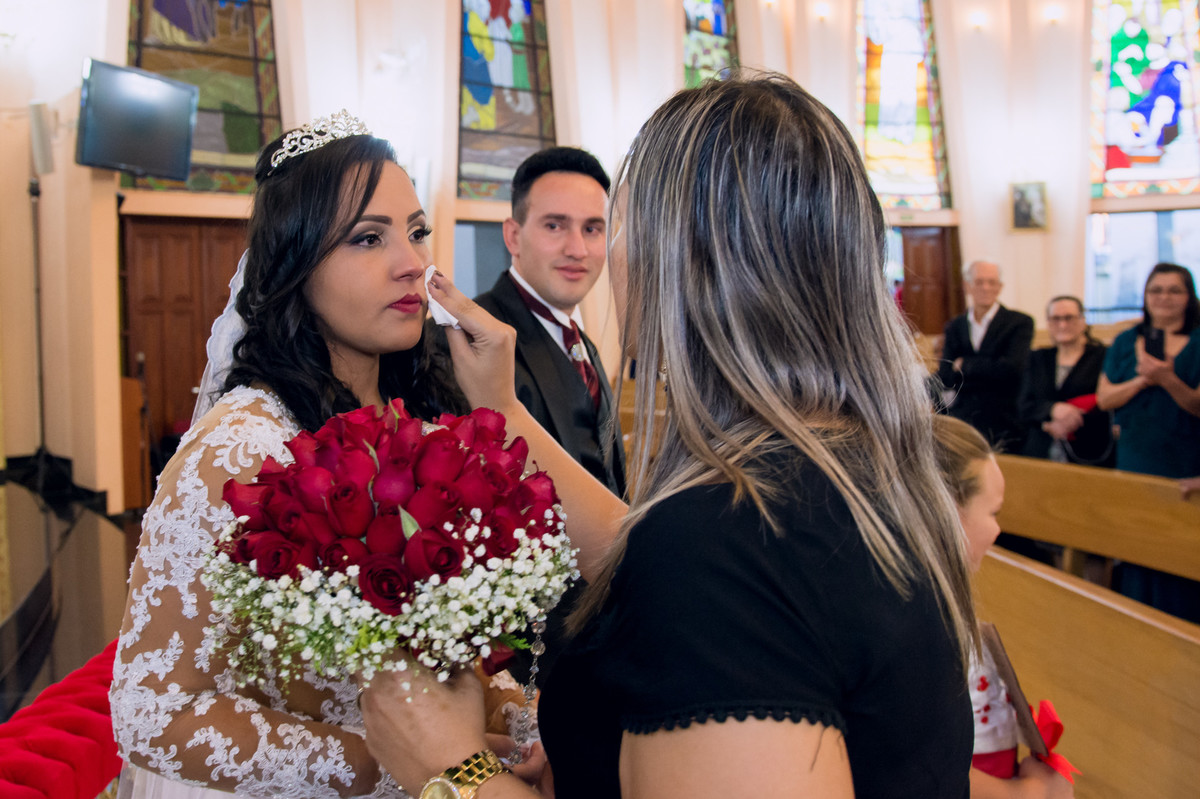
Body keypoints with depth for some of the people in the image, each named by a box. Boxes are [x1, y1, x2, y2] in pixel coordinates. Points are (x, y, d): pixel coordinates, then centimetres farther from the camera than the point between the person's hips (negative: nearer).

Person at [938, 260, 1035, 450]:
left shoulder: (1019, 322, 0)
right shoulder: (954, 327, 11)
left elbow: (1011, 368, -14)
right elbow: (945, 378, 1)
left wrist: (964, 365, -5)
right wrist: (990, 372, -15)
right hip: (961, 420, 3)